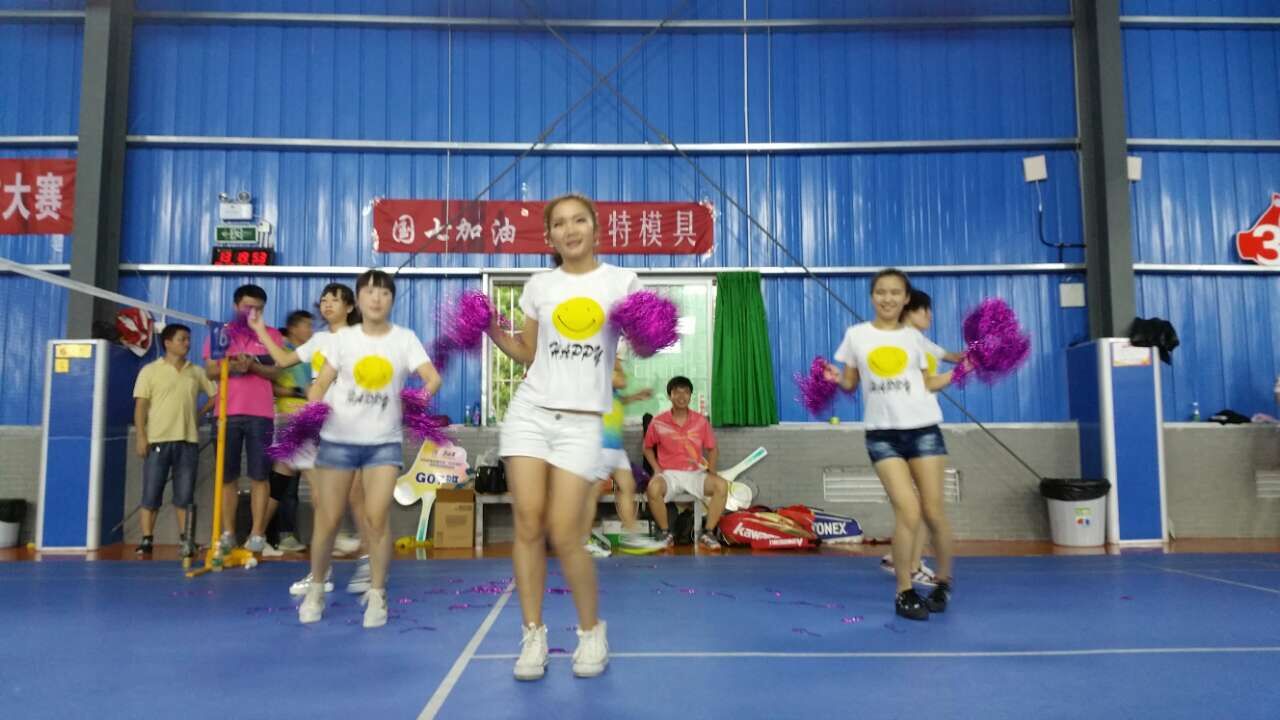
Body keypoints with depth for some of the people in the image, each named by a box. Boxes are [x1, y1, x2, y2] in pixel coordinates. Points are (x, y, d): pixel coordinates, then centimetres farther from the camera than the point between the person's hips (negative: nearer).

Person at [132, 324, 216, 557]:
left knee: (185, 494, 5)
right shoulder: (150, 370, 3)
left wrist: (200, 412, 5)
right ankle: (147, 539, 7)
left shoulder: (197, 372, 12)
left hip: (188, 441, 2)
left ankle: (186, 540, 10)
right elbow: (140, 406, -1)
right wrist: (141, 437, -8)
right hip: (158, 440, -2)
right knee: (151, 493, 1)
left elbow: (216, 394, 19)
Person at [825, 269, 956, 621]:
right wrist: (835, 378, -12)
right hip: (882, 434, -1)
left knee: (933, 512, 2)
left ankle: (944, 581, 26)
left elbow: (927, 383, 13)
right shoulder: (856, 334, 4)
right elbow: (850, 382, 9)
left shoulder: (914, 336, 8)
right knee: (908, 513, -12)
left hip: (924, 430, 2)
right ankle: (905, 593, 4)